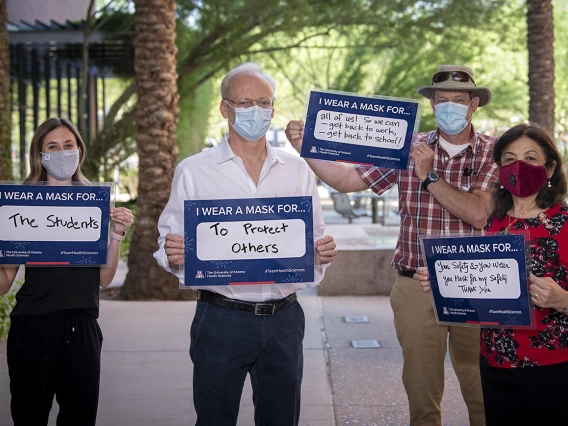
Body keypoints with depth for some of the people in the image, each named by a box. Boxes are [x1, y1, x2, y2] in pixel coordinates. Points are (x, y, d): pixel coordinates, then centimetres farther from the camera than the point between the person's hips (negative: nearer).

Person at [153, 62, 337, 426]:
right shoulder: (193, 171, 0)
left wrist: (321, 255, -10)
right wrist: (173, 256, -21)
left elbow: (314, 240, 12)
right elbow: (171, 242, 1)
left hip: (284, 318, 3)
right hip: (221, 318, -2)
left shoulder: (298, 171, 8)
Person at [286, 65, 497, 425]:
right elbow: (347, 180, 3)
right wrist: (305, 148, -8)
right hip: (417, 288, 1)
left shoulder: (494, 153, -2)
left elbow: (478, 214, -16)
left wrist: (429, 176, -16)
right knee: (421, 395, 11)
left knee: (483, 394, 10)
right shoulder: (408, 148, 4)